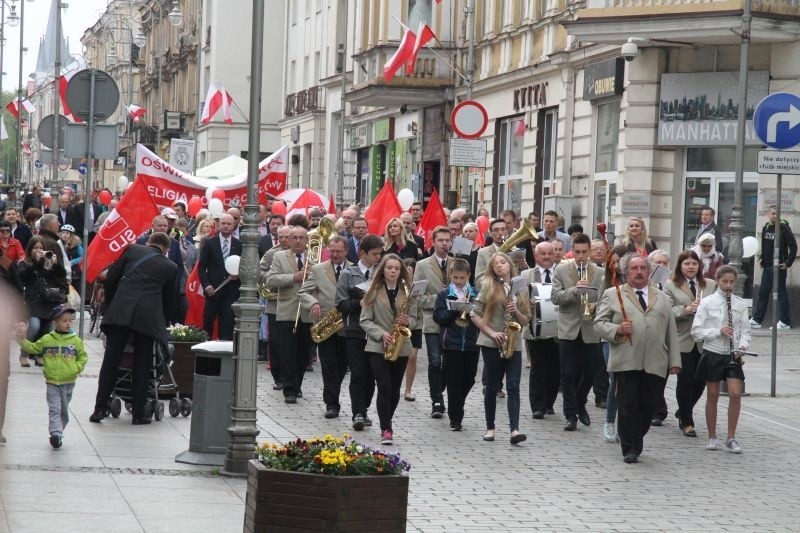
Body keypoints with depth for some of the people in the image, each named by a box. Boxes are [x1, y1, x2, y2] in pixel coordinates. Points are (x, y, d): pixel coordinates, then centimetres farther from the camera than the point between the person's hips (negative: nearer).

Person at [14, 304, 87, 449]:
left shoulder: (76, 341, 0)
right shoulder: (47, 340, 0)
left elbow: (83, 356, 6)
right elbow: (32, 348, 7)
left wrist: (77, 368, -9)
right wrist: (22, 339, -7)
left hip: (68, 382, 2)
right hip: (52, 382, -2)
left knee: (64, 410, 13)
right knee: (54, 409, -10)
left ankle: (59, 432, 26)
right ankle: (55, 433, -17)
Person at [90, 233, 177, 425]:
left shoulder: (132, 250, 14)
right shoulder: (170, 267, 15)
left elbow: (111, 277, 10)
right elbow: (169, 299, 20)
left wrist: (109, 304, 22)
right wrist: (163, 321, 35)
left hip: (120, 313, 0)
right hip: (149, 317, 0)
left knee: (111, 360, 5)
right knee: (142, 365, 7)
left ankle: (100, 408, 3)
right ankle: (138, 413, 9)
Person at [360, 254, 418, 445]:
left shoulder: (407, 292, 6)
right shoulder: (373, 292, -1)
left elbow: (414, 319, 10)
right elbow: (365, 320, -2)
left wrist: (407, 321, -13)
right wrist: (381, 334, -16)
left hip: (401, 348, 3)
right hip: (378, 347, -3)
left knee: (395, 391, 9)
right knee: (384, 388, -12)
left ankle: (386, 424, 25)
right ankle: (386, 429, -12)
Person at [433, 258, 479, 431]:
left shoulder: (475, 294, 7)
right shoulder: (444, 294, 1)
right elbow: (438, 317, -6)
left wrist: (471, 310, -12)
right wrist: (455, 309, -17)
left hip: (471, 343, 3)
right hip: (452, 343, -3)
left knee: (469, 379, 9)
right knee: (454, 381, -2)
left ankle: (456, 409, 32)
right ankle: (455, 418, 3)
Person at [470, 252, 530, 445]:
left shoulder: (519, 289, 10)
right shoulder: (488, 287, 1)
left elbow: (526, 320, 12)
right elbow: (474, 314, -2)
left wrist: (516, 312, -9)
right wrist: (492, 333, -10)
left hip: (514, 344, 2)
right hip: (492, 344, -2)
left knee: (513, 387, -7)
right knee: (492, 386, 4)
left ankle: (514, 429, -15)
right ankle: (490, 427, 15)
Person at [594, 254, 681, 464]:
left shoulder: (663, 299, 19)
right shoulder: (612, 295, 11)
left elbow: (671, 332, 16)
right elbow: (599, 324, 6)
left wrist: (674, 361, 8)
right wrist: (617, 330, -13)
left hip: (655, 365, 3)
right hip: (626, 362, -3)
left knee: (648, 406, 3)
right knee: (628, 406, -3)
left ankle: (634, 444, 20)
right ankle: (630, 449, 3)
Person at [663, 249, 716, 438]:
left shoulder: (710, 285, 9)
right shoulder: (671, 286, 2)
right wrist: (686, 310, -21)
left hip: (704, 342, 3)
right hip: (683, 342, -3)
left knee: (700, 381, 7)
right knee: (685, 381, 0)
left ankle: (683, 412, 31)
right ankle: (686, 422, 10)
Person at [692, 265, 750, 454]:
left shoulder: (740, 304, 4)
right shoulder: (707, 303, -3)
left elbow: (745, 330, 8)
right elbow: (696, 332, -5)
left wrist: (743, 345, -12)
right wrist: (718, 331, -17)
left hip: (732, 355, 1)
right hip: (712, 353, -1)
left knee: (735, 394, -10)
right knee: (713, 396, 6)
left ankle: (731, 438, 1)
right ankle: (712, 437, 19)